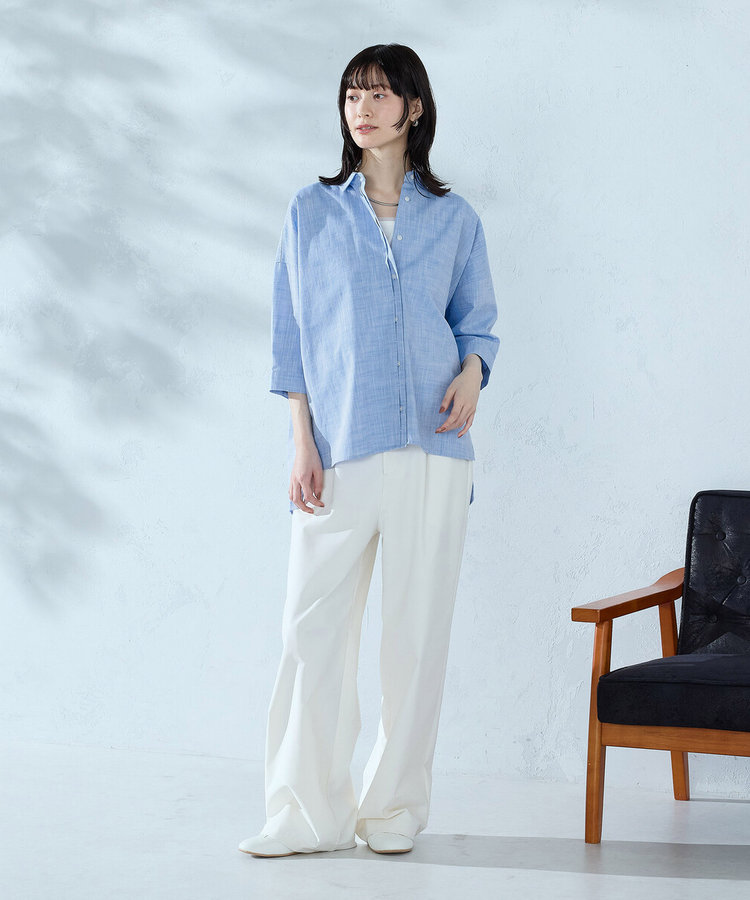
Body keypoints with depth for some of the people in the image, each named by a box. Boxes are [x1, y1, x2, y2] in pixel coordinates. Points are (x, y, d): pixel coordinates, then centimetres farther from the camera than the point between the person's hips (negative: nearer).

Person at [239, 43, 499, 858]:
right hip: (339, 450, 0)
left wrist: (472, 373, -7)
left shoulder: (454, 219, 9)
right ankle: (309, 813, 8)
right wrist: (301, 441, -3)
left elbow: (477, 319, 16)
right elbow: (291, 335, 6)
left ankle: (396, 807, 15)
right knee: (313, 627, -3)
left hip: (432, 450, 1)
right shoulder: (311, 212, 8)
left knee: (418, 630, 3)